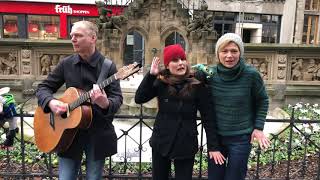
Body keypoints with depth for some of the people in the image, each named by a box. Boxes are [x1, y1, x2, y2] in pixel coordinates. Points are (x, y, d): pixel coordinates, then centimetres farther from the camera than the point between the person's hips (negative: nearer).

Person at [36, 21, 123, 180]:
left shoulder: (108, 66, -6)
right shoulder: (66, 64, 2)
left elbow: (117, 98, -10)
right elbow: (43, 87, 7)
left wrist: (105, 103, -33)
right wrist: (50, 102, -14)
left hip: (99, 134, -2)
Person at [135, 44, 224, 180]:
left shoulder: (196, 86, -10)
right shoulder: (161, 83, -4)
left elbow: (207, 118, -7)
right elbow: (139, 99, -11)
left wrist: (213, 146, -9)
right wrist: (150, 75, -17)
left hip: (185, 144, -2)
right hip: (161, 142, 3)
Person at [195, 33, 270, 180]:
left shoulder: (251, 74, -14)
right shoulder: (210, 74, -8)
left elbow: (262, 100, 0)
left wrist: (258, 127, -5)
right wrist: (198, 74, -13)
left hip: (241, 138, -2)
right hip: (215, 136, 3)